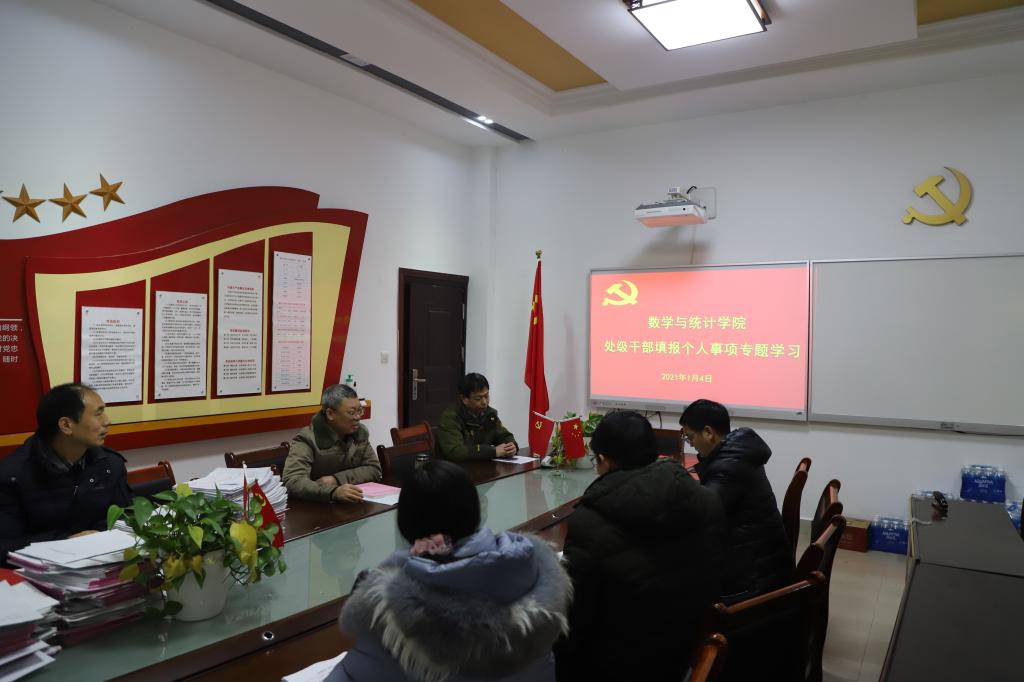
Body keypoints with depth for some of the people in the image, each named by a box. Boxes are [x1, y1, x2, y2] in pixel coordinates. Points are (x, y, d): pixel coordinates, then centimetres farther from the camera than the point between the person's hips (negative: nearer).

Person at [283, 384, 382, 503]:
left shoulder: (360, 432, 2)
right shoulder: (307, 440, -15)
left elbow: (374, 469, 0)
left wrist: (336, 479, -13)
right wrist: (333, 492, -41)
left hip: (351, 504, 4)